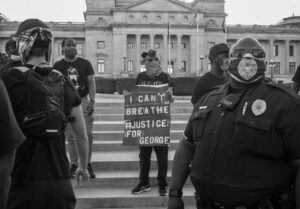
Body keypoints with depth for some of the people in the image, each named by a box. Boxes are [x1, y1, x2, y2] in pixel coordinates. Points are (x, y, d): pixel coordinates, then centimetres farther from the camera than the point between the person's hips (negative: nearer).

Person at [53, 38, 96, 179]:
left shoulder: (85, 63, 6)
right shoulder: (58, 66, 6)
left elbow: (91, 83, 4)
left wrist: (92, 101, -6)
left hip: (83, 101, 0)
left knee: (87, 134, -3)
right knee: (70, 136, 3)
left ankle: (87, 164, 9)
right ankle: (73, 165, 12)